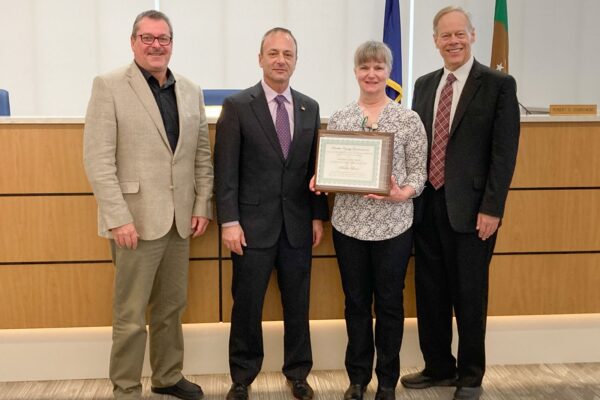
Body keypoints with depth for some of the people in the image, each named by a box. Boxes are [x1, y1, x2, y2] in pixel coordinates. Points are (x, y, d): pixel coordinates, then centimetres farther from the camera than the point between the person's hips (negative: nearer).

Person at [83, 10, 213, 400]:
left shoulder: (191, 90, 9)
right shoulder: (109, 86, -6)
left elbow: (202, 154, 12)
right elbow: (98, 158, -12)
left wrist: (202, 204, 4)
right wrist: (118, 218, -17)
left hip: (179, 219, 5)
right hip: (135, 219, -5)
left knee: (171, 307, 16)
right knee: (131, 315, 4)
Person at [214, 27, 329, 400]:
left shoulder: (310, 108, 8)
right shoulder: (237, 106, -3)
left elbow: (315, 166, 10)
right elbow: (226, 170, -7)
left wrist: (318, 215, 5)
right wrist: (229, 221, -12)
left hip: (298, 224, 3)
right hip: (253, 223, -3)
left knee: (298, 304, 11)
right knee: (247, 305, 6)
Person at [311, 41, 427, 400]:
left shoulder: (409, 119, -2)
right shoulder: (338, 119, 5)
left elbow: (419, 172, -2)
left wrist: (402, 194, -21)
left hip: (394, 224, -2)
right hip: (349, 223, 2)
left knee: (389, 302, 9)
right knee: (356, 302, 12)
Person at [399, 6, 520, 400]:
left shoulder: (499, 84, -4)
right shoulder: (424, 84, 12)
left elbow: (504, 151, -9)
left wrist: (491, 208, -15)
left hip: (470, 208, -5)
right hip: (426, 205, 5)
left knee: (469, 296, 6)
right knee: (430, 293, 13)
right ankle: (438, 367, 31)